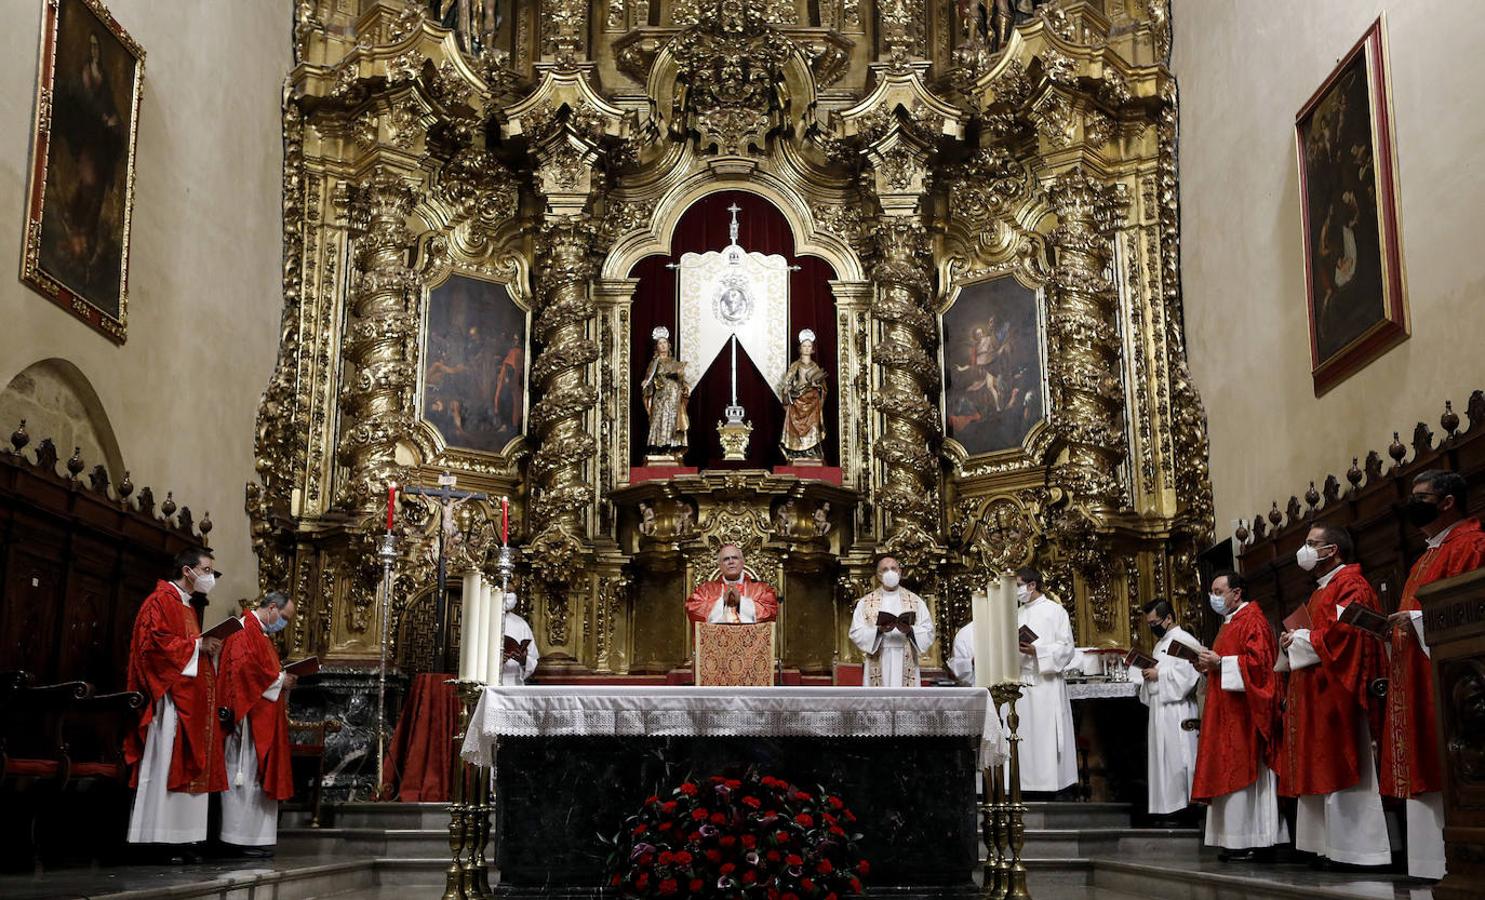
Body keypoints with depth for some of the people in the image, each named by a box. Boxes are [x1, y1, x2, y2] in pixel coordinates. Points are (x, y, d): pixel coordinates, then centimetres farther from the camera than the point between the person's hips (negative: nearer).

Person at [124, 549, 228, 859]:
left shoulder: (187, 607, 23)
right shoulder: (161, 600, -6)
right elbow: (153, 642, -18)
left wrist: (207, 648, 7)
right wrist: (196, 645, -15)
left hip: (190, 701, 10)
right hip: (169, 699, -10)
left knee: (187, 766, 5)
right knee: (165, 763, -11)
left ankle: (177, 839, 5)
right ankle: (155, 839, -10)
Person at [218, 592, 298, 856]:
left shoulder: (261, 634, 22)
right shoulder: (245, 631, -10)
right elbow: (245, 668, -22)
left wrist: (283, 681, 8)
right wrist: (279, 680, -14)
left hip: (264, 721, 10)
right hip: (249, 717, -10)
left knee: (260, 775, 8)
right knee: (247, 774, -7)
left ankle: (256, 838, 10)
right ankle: (243, 838, -4)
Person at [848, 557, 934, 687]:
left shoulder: (915, 601, 11)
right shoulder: (866, 602, 10)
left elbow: (928, 632, 4)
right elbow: (856, 633, 1)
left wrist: (910, 630, -15)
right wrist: (878, 631, -15)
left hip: (906, 665, 0)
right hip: (877, 666, 0)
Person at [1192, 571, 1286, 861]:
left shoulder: (1252, 620, -9)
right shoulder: (1229, 623, 21)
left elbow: (1259, 661, -20)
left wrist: (1220, 662, -17)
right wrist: (1209, 667, 9)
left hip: (1244, 710, -10)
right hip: (1227, 712, 10)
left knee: (1243, 771, -9)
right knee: (1231, 772, 7)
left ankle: (1251, 842, -7)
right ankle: (1235, 841, 7)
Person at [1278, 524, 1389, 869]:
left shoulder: (1350, 583, -7)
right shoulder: (1319, 592, 23)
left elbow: (1345, 632, -20)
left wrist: (1299, 639, -10)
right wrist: (1295, 642, 4)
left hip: (1336, 691, -10)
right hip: (1313, 694, 10)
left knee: (1339, 771, -10)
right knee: (1321, 771, 7)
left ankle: (1354, 849, -7)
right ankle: (1329, 846, 8)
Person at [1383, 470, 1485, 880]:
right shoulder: (1428, 556, 25)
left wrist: (1418, 620, -21)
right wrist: (1394, 628, 10)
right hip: (1416, 680, 10)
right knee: (1427, 769, 6)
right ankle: (1432, 862, 6)